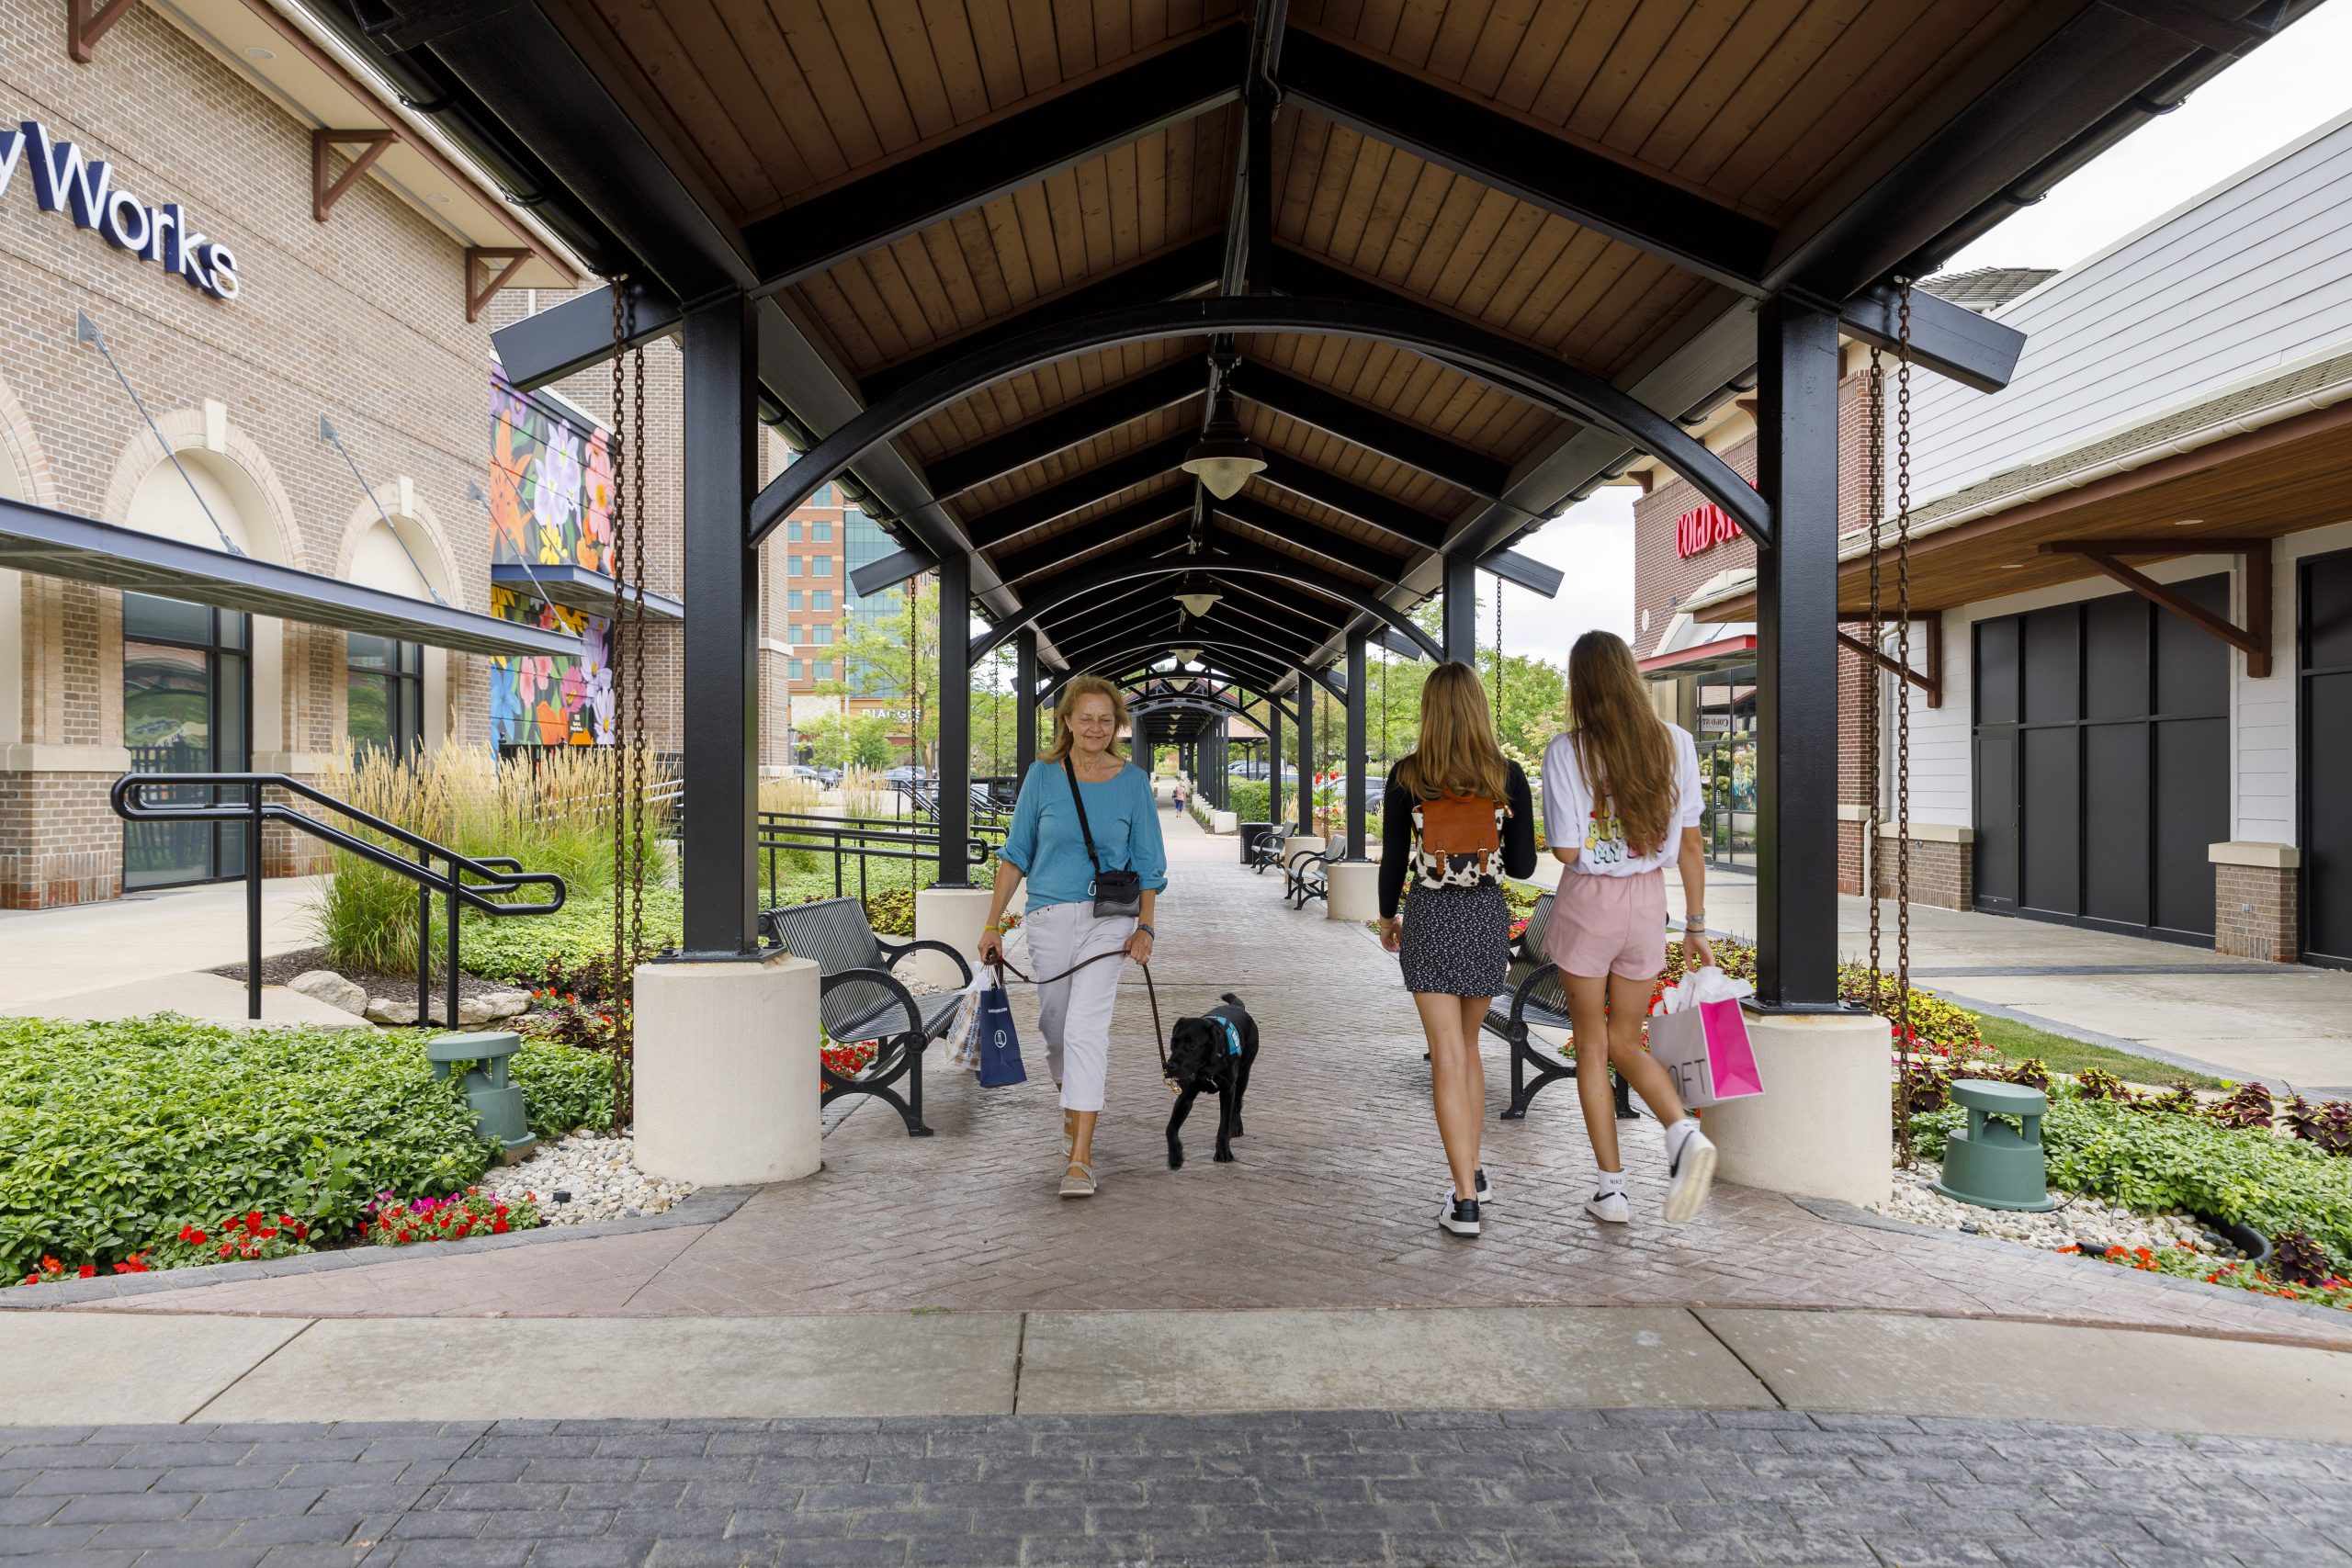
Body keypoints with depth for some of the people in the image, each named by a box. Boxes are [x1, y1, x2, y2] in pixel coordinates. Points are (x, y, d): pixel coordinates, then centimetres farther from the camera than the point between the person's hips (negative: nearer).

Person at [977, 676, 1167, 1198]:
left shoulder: (1133, 781, 0)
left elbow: (1147, 862, 6)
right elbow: (1016, 854, 6)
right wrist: (992, 924, 3)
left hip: (1107, 919, -2)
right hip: (1048, 918, 2)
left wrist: (1145, 927, -5)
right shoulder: (1043, 775, 1)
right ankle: (1073, 1106, 42)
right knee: (1055, 1027, 14)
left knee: (1086, 1030, -13)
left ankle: (1079, 1159, -10)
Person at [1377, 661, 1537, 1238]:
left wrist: (1387, 918, 13)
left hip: (1430, 916, -2)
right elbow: (1523, 864, 1)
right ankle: (1472, 1172, 30)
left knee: (1448, 1057, 0)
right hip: (1488, 917, 3)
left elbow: (1393, 859, -3)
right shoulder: (1508, 775, -3)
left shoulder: (1407, 776, -7)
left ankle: (1465, 1201, -2)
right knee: (1467, 1045, 21)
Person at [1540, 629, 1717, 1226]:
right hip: (1648, 900, 4)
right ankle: (1684, 1131, -7)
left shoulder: (1566, 751, -12)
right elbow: (1691, 843, 3)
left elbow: (1565, 850, -14)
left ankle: (1611, 1187, 14)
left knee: (1591, 1045, 11)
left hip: (1587, 901, -3)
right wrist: (1696, 925, 9)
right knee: (1626, 1042, 18)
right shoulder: (1675, 743, -1)